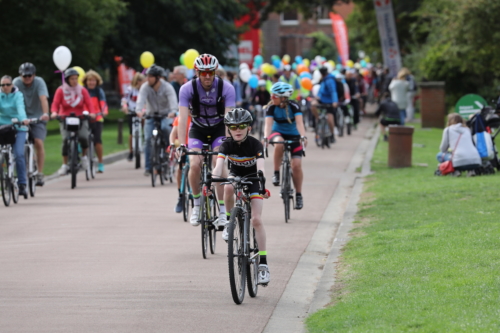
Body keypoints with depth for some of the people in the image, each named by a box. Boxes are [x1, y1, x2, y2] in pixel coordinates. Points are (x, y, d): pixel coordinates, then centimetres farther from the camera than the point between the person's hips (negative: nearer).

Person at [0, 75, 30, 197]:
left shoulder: (17, 95, -5)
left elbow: (20, 107, -24)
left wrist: (23, 119, -43)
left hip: (18, 128, -2)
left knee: (19, 154, -15)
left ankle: (22, 184, -8)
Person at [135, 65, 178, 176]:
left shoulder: (167, 87, -15)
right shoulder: (145, 87, -9)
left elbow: (173, 101, -30)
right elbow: (141, 100, -26)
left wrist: (173, 112, -52)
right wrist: (139, 110, -48)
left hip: (165, 116, -2)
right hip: (151, 116, 2)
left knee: (165, 128, -35)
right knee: (148, 139, -14)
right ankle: (148, 167, -7)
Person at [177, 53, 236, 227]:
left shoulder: (226, 88, -21)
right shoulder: (187, 89, -20)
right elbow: (183, 118, -26)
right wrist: (181, 144, -36)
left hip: (219, 130, -1)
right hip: (197, 130, 1)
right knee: (195, 165, -21)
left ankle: (222, 212, -16)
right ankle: (197, 204, 1)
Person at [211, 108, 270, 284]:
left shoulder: (255, 144, -24)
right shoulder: (227, 144, -19)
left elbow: (260, 166, -37)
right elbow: (219, 165, -32)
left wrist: (263, 184, -55)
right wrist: (212, 180, -53)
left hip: (252, 179, -2)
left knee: (257, 219, -16)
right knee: (228, 188, -37)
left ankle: (263, 263, -15)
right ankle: (229, 221, -11)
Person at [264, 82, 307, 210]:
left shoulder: (293, 106, -21)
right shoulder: (271, 107, -17)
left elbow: (299, 122, -32)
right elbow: (268, 124, -27)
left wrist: (303, 137, -49)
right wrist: (266, 138, -46)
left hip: (293, 136, -1)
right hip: (278, 133, 1)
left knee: (296, 165, -13)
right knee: (279, 143, -38)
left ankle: (298, 195, 4)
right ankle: (276, 173, -22)